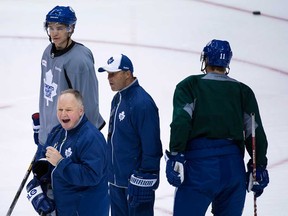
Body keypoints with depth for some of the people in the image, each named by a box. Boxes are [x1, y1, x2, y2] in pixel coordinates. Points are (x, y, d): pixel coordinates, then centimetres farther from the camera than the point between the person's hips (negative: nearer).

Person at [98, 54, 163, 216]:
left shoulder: (142, 103, -19)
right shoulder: (118, 99, 11)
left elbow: (152, 147, -21)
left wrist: (144, 181, -21)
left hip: (135, 182, -9)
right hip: (117, 181, 9)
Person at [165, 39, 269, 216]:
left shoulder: (189, 86, 4)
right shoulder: (243, 91, 13)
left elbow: (181, 122, -10)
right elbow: (256, 132, 8)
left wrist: (175, 157, -13)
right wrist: (259, 168, 13)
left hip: (199, 167, -3)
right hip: (234, 167, 3)